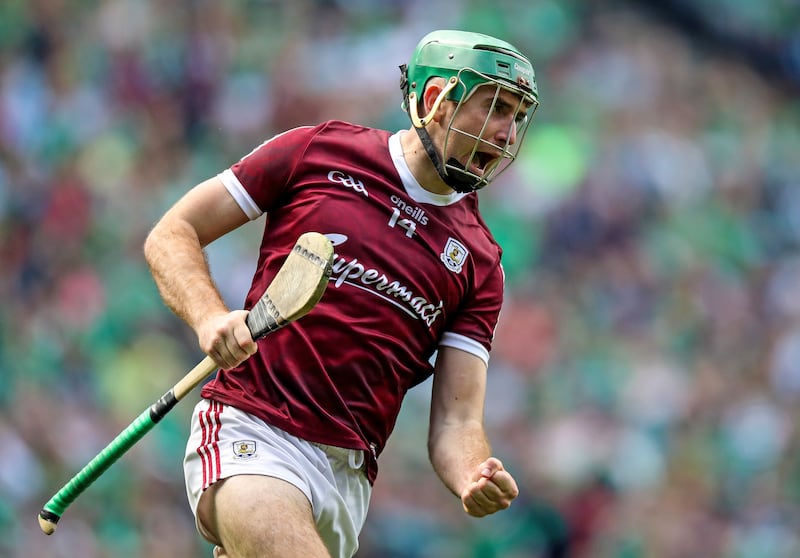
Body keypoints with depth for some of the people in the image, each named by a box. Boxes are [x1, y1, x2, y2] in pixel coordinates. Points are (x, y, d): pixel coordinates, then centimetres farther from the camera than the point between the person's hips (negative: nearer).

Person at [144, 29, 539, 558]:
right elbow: (171, 236, 9)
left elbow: (456, 422, 7)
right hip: (252, 434, -5)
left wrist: (476, 479, -16)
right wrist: (210, 316, -11)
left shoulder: (478, 260, 13)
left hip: (350, 473, 5)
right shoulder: (319, 152, 7)